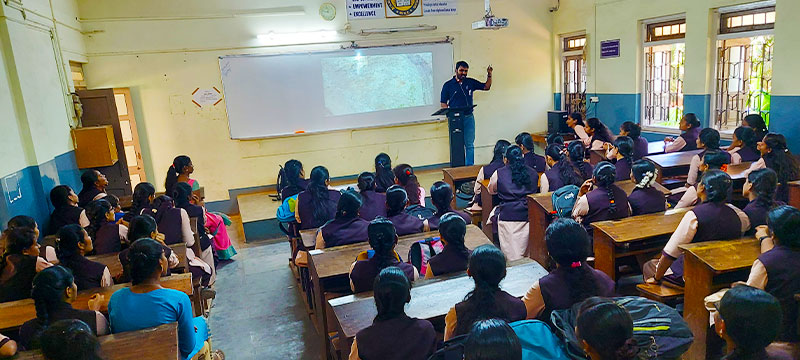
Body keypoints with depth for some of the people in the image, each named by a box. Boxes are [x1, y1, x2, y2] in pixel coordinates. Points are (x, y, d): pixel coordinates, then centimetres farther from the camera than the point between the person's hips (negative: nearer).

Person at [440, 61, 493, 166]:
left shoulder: (470, 82, 8)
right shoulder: (448, 85, 0)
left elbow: (486, 87, 15)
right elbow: (443, 103, 1)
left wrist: (489, 75, -1)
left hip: (469, 118, 2)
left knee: (470, 144, 3)